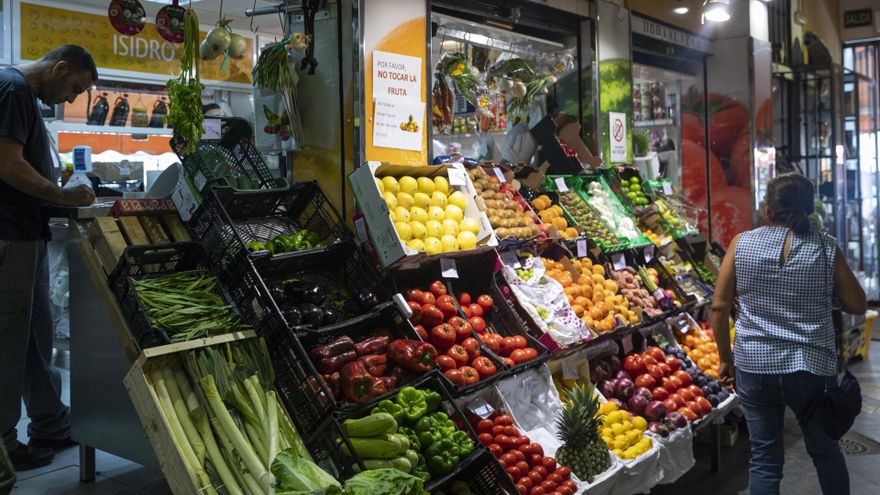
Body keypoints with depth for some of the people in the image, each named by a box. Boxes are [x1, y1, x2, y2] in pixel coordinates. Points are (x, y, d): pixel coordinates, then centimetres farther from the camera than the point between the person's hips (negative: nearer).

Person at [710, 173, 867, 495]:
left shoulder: (741, 243, -5)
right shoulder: (826, 247, -5)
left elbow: (719, 306, -4)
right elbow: (857, 305, 2)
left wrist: (725, 358, 6)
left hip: (754, 367, 0)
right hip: (812, 369, 0)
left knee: (764, 459, 11)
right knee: (825, 450, 22)